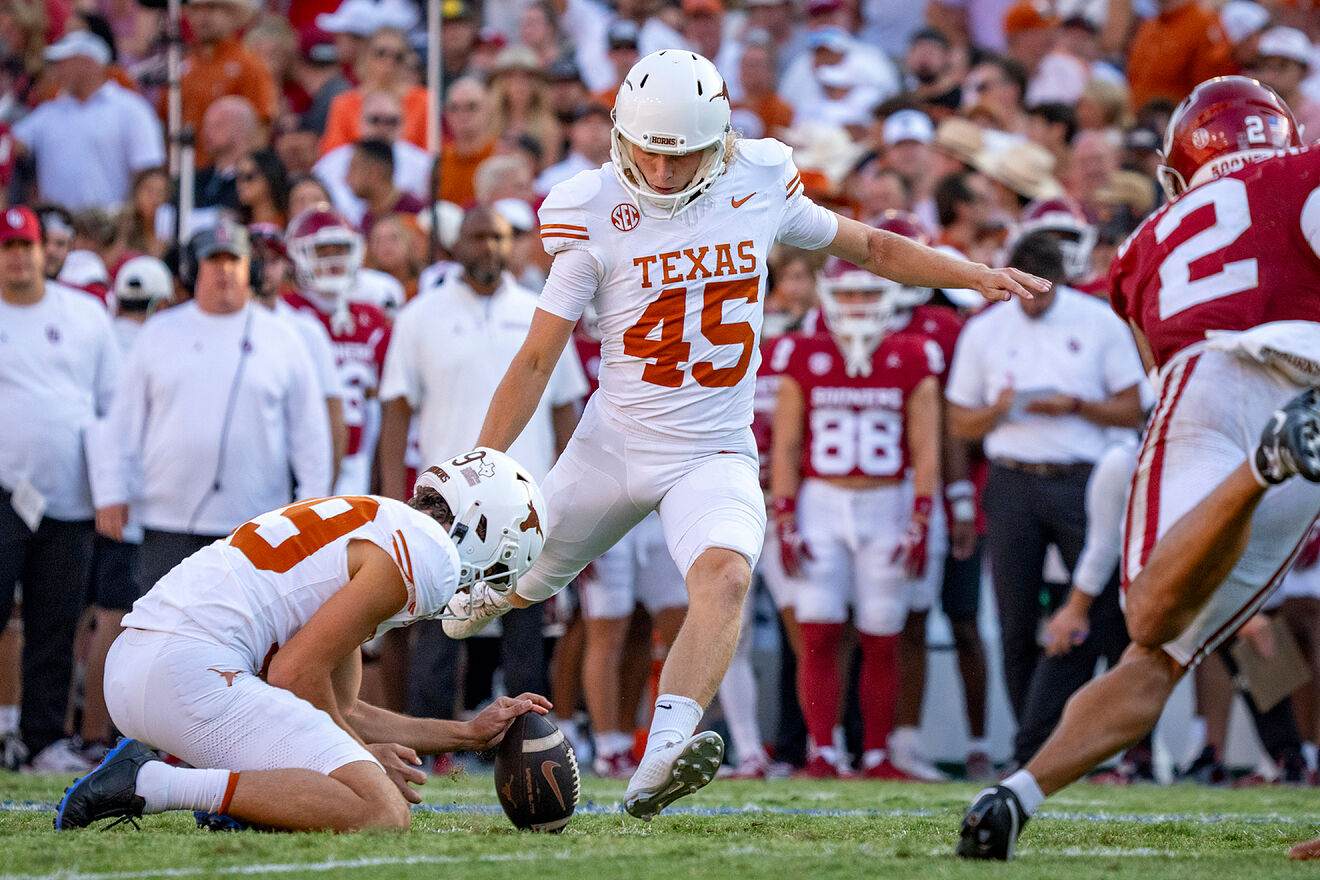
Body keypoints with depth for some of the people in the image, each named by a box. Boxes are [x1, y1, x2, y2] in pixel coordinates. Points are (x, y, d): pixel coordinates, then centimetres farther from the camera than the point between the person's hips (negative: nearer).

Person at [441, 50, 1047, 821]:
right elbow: (536, 362, -8)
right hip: (614, 443, 0)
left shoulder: (758, 188, -3)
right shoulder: (597, 219, -10)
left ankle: (661, 764, -42)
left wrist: (978, 275, 5)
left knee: (724, 578, -28)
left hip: (714, 454, 0)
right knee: (530, 579, 16)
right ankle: (488, 594, 56)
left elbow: (867, 246, 14)